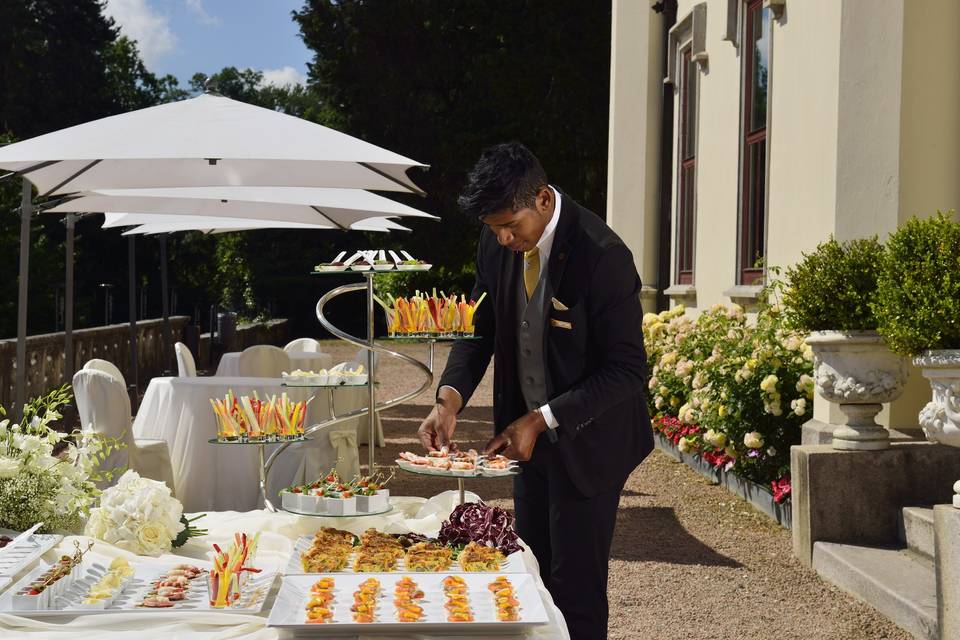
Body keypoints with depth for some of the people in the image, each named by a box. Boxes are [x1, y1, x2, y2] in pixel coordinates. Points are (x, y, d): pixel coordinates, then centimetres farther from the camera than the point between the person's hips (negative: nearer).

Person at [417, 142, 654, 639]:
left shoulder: (602, 256, -26)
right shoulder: (497, 243, -6)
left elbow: (628, 370, -22)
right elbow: (480, 328, 3)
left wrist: (541, 421, -26)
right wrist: (450, 398, -15)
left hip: (586, 439, -6)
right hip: (528, 432, 7)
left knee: (576, 588, 1)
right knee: (532, 575, 17)